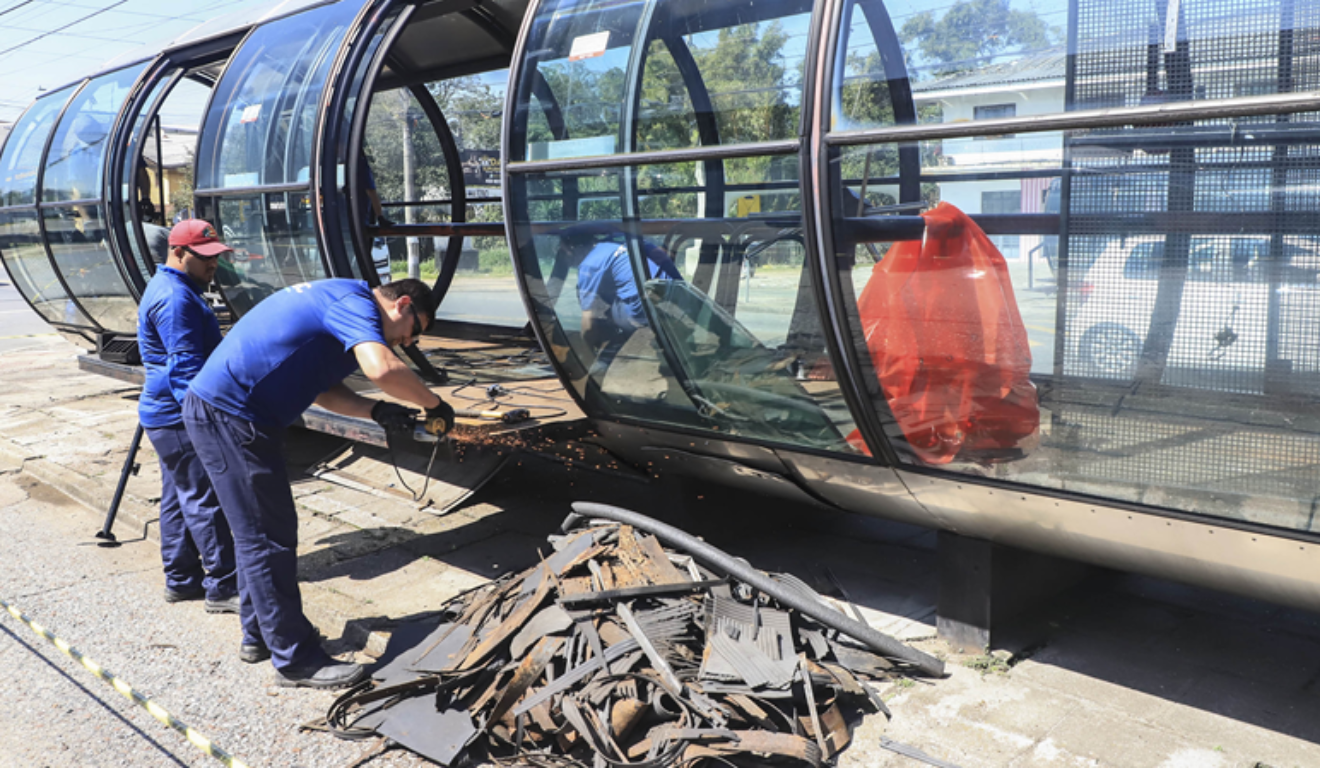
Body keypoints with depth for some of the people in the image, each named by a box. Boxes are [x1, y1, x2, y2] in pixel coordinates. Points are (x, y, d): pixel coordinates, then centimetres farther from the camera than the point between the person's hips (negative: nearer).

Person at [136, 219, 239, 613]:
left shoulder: (173, 289, 18)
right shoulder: (174, 299, -18)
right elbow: (187, 367, -22)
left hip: (168, 415, 11)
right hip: (179, 418, -11)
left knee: (179, 498, 14)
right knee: (205, 501, -8)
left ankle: (181, 580, 23)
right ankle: (223, 587, -3)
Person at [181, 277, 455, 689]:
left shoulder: (334, 301, 17)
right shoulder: (355, 301, -15)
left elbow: (322, 389, 14)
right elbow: (382, 369, -33)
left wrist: (376, 410, 0)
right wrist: (434, 404, -17)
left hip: (221, 409, 11)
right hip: (228, 416, -11)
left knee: (259, 533, 19)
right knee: (268, 538, -4)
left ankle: (259, 635, 33)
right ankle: (296, 659, 5)